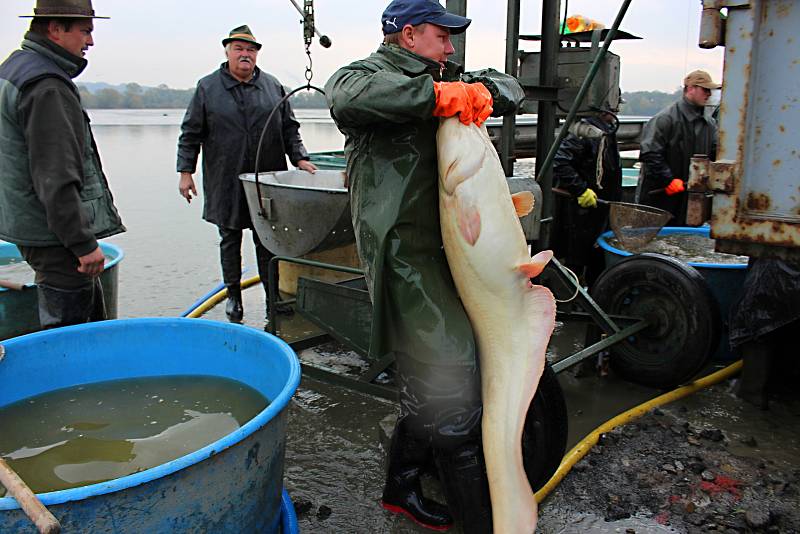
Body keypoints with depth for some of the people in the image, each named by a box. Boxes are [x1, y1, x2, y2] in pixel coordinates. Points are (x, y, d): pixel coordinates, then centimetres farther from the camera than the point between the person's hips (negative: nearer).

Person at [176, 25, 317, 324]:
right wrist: (185, 172, -1)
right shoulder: (207, 87, 3)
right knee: (230, 240, 9)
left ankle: (273, 295, 13)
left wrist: (299, 158, 2)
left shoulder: (273, 86, 10)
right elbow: (191, 134, 4)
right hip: (226, 183, -1)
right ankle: (233, 295, 22)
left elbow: (289, 128, 14)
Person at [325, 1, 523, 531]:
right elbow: (347, 94, -25)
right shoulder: (372, 73, -1)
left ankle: (402, 486, 33)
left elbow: (509, 87, 24)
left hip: (440, 246, 9)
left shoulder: (441, 78, 24)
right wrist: (434, 95, -26)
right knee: (451, 385, -10)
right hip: (403, 250, -9)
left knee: (427, 385, 16)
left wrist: (482, 90, 1)